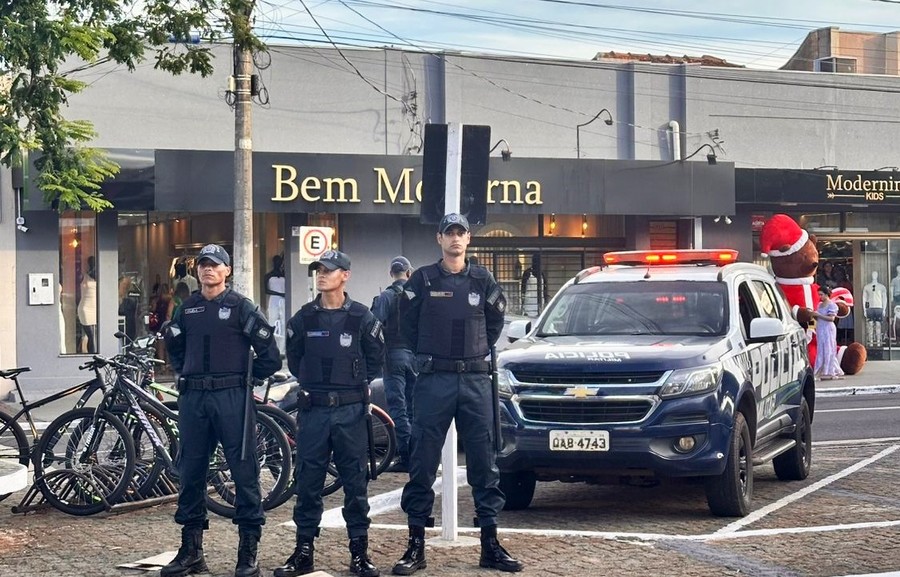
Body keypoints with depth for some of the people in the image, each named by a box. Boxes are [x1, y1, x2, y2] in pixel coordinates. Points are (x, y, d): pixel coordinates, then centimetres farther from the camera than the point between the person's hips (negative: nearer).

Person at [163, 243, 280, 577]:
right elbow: (173, 346, 28)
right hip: (193, 399, 5)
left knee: (244, 471, -4)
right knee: (190, 473, 7)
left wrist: (246, 377, 5)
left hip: (231, 398, -5)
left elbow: (269, 355, -2)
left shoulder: (241, 307, -2)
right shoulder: (188, 308, 12)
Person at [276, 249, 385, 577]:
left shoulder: (361, 317, 0)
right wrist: (311, 384, 13)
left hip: (351, 410, -2)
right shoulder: (304, 317, 5)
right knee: (308, 480, 3)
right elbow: (294, 359, 17)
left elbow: (375, 357, 11)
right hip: (314, 409, 2)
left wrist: (357, 385, 9)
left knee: (355, 480, 2)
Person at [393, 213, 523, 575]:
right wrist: (428, 356, 9)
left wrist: (480, 351, 13)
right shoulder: (423, 280, 1)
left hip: (475, 380, 2)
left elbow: (495, 320, 20)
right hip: (434, 381, -2)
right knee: (423, 463, -1)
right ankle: (416, 546, 4)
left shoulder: (482, 280, 7)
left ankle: (490, 545, 9)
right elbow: (407, 324, 9)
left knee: (483, 462, 3)